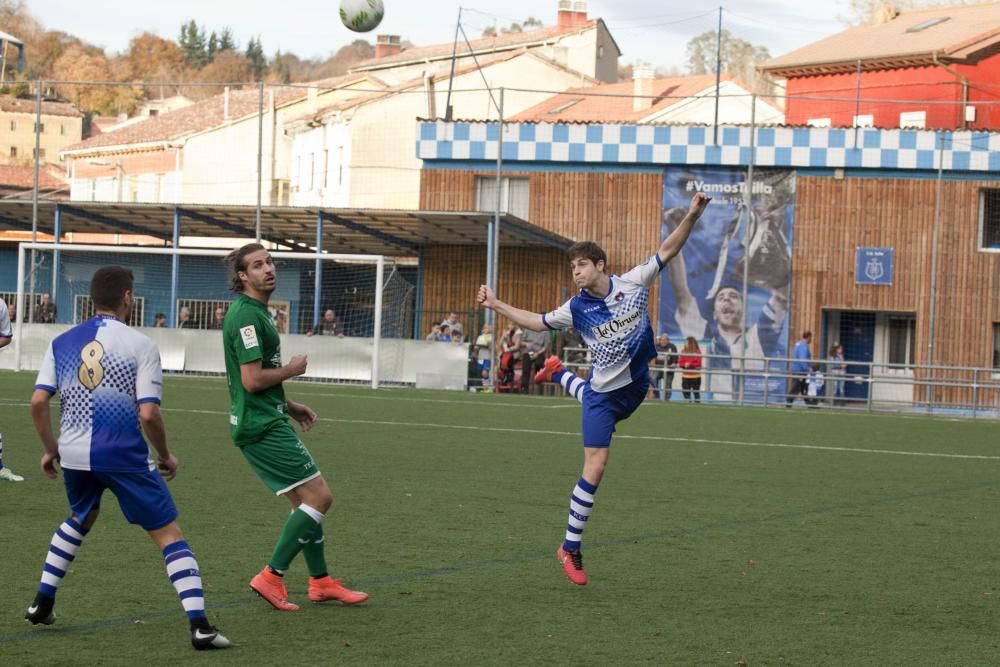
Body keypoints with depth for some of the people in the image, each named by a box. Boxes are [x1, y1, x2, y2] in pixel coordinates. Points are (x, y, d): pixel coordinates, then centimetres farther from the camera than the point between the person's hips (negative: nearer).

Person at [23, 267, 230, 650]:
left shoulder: (62, 343, 5)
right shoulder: (140, 345, -7)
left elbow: (38, 402, 0)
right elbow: (148, 414, -13)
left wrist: (50, 449, 14)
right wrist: (165, 455, 3)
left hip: (73, 455, 5)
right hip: (123, 456, -5)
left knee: (80, 520, 33)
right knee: (169, 535, 1)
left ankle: (42, 604, 33)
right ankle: (199, 625, -11)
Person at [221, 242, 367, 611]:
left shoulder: (255, 312, 15)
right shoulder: (246, 316, -18)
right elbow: (252, 379, -24)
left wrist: (289, 405, 24)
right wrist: (291, 370, -9)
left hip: (265, 421, 10)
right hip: (262, 426, -10)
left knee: (305, 499, 16)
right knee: (319, 496, -9)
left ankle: (320, 581, 23)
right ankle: (271, 577, -8)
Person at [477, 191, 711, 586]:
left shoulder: (633, 284, -10)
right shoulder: (577, 309, -10)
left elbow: (666, 250, -8)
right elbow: (537, 322, 5)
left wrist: (692, 216, -19)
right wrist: (497, 306, -3)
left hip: (635, 387, 3)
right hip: (604, 394, -3)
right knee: (594, 468, -9)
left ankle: (560, 375, 58)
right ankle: (570, 549, -1)